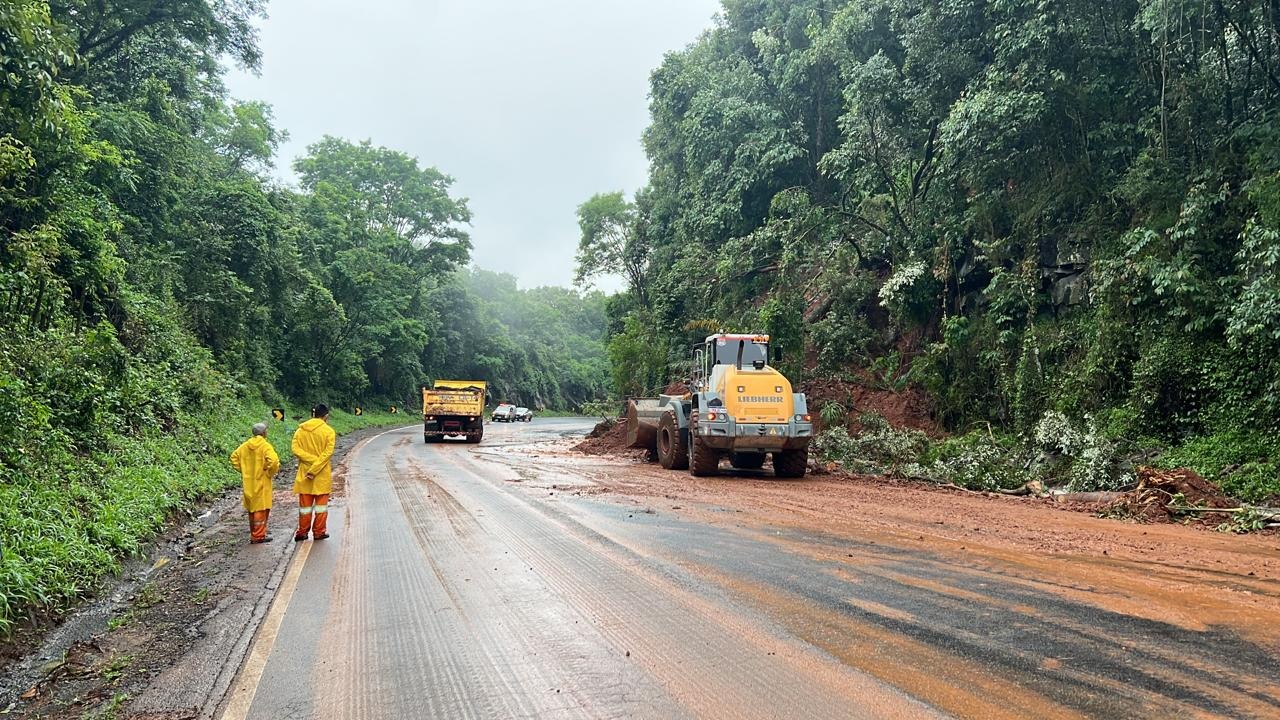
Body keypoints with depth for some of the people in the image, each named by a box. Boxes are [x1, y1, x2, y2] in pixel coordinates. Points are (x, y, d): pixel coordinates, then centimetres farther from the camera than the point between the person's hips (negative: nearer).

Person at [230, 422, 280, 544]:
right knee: (261, 509, 0)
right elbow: (273, 461, -27)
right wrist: (271, 473, -11)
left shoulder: (245, 446, 4)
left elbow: (234, 457, 10)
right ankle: (258, 536, 1)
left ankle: (254, 533, 26)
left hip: (248, 483, 6)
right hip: (261, 483, -6)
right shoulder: (265, 446, -15)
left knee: (252, 508, 17)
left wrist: (243, 470, 13)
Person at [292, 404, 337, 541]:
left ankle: (302, 533, 15)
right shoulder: (329, 431, -7)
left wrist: (313, 460, -12)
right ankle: (319, 532, 10)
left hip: (304, 473, 3)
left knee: (305, 504, 11)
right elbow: (328, 452, -17)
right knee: (321, 503, 8)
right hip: (322, 474, -3)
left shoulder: (300, 430, 2)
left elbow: (296, 450, -9)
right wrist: (315, 469, -17)